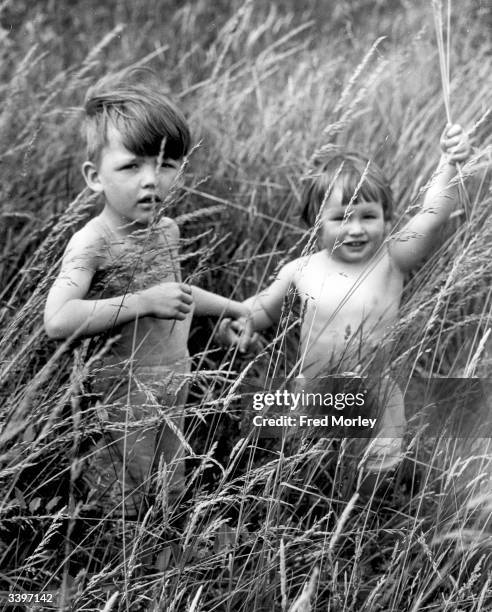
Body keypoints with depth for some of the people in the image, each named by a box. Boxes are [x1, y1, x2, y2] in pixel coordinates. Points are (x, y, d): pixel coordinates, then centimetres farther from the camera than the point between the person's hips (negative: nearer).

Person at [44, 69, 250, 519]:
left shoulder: (167, 229, 4)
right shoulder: (93, 242, -19)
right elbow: (58, 320, -32)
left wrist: (236, 309, 30)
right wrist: (144, 302, -30)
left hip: (173, 384, 7)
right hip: (122, 395, -7)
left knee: (170, 502, 17)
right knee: (118, 510, 4)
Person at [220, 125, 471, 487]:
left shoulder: (391, 261, -10)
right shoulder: (302, 271, -5)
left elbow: (432, 216, -22)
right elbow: (265, 306, 11)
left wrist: (450, 163, -32)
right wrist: (239, 321, -8)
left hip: (372, 405, -2)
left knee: (368, 484, 9)